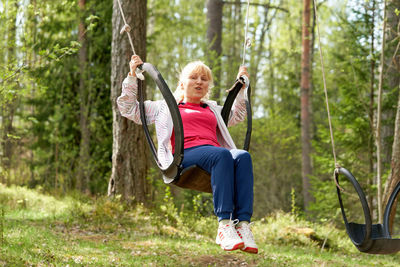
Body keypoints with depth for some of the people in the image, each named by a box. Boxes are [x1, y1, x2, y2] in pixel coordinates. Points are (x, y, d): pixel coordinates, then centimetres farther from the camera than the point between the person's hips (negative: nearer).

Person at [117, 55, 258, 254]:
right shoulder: (167, 107, 28)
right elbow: (129, 109, 25)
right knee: (223, 155, -38)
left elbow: (237, 115, 55)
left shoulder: (212, 109, 39)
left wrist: (242, 87, 50)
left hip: (214, 151, 4)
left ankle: (243, 223, -45)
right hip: (186, 154, -4)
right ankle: (224, 224, -46)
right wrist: (133, 76, 18)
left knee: (242, 156, -34)